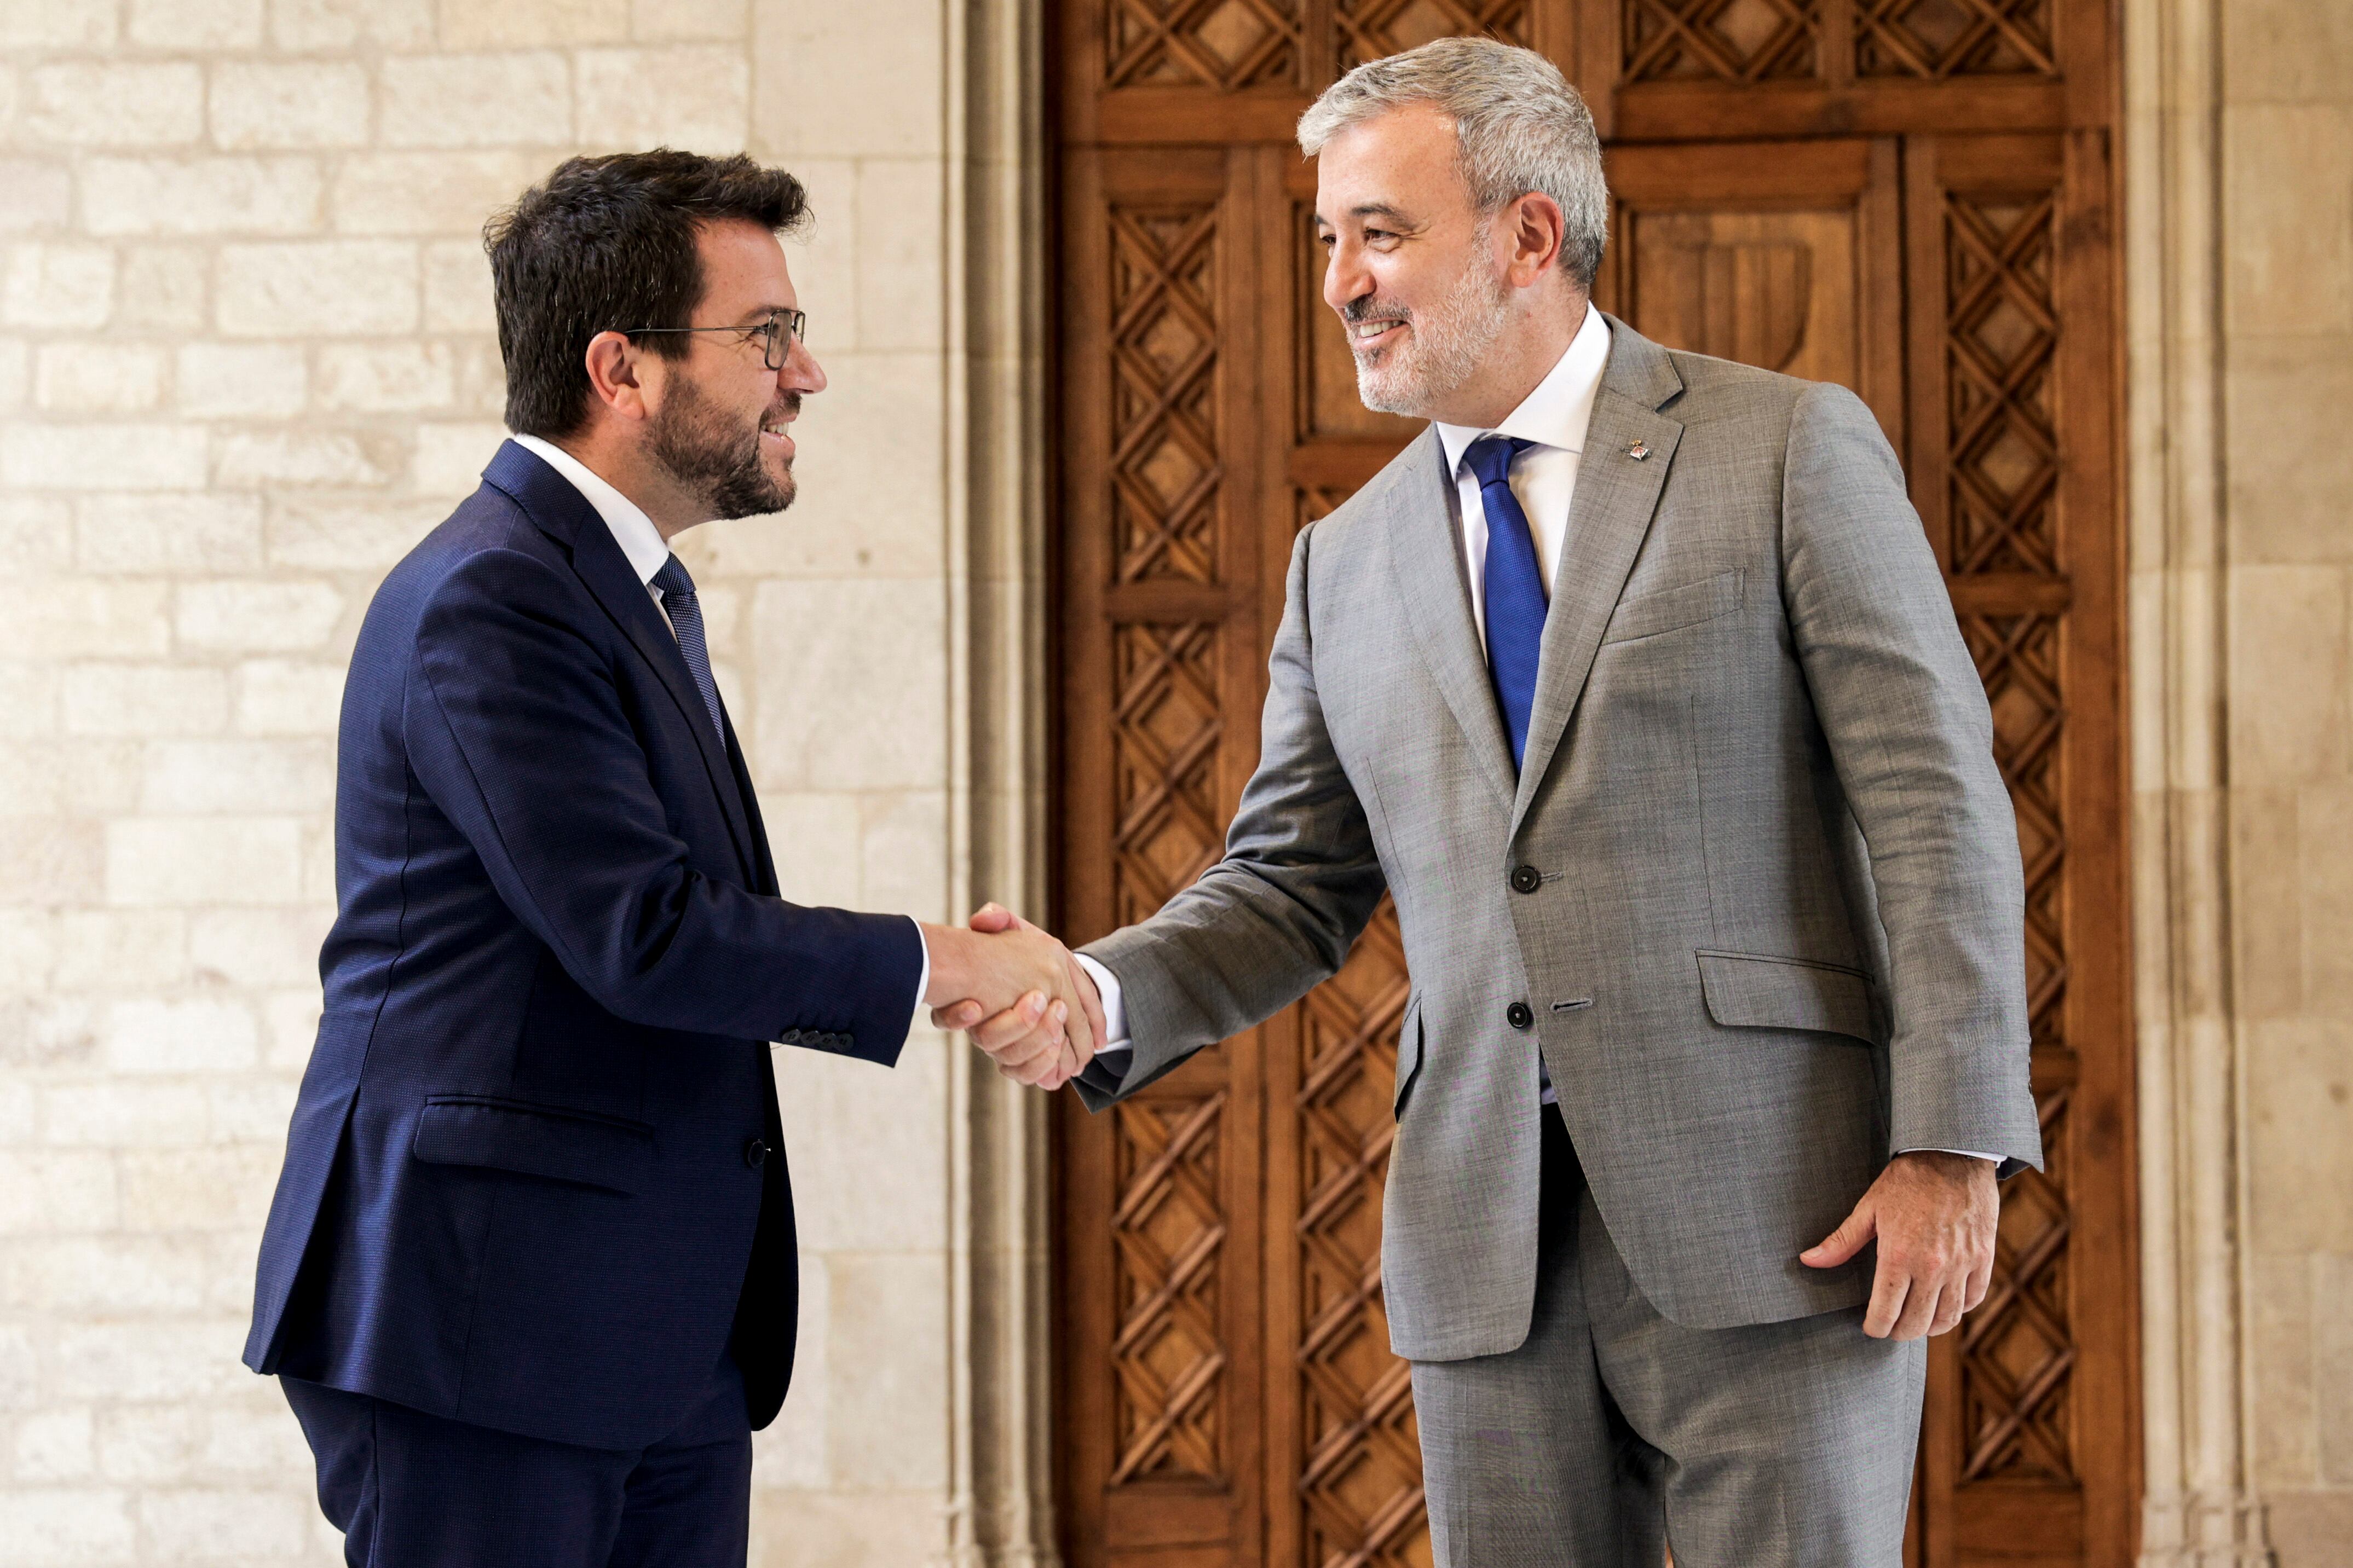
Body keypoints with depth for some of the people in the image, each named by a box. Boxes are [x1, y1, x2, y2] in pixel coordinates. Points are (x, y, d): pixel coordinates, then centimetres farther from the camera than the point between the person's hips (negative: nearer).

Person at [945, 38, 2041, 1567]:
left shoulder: (1791, 451, 0)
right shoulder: (1348, 563, 15)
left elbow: (1937, 809, -4)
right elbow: (1291, 889, 17)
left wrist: (1952, 1149, -12)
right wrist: (1098, 997, -4)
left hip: (1768, 1214, -4)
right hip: (1492, 1258, 5)